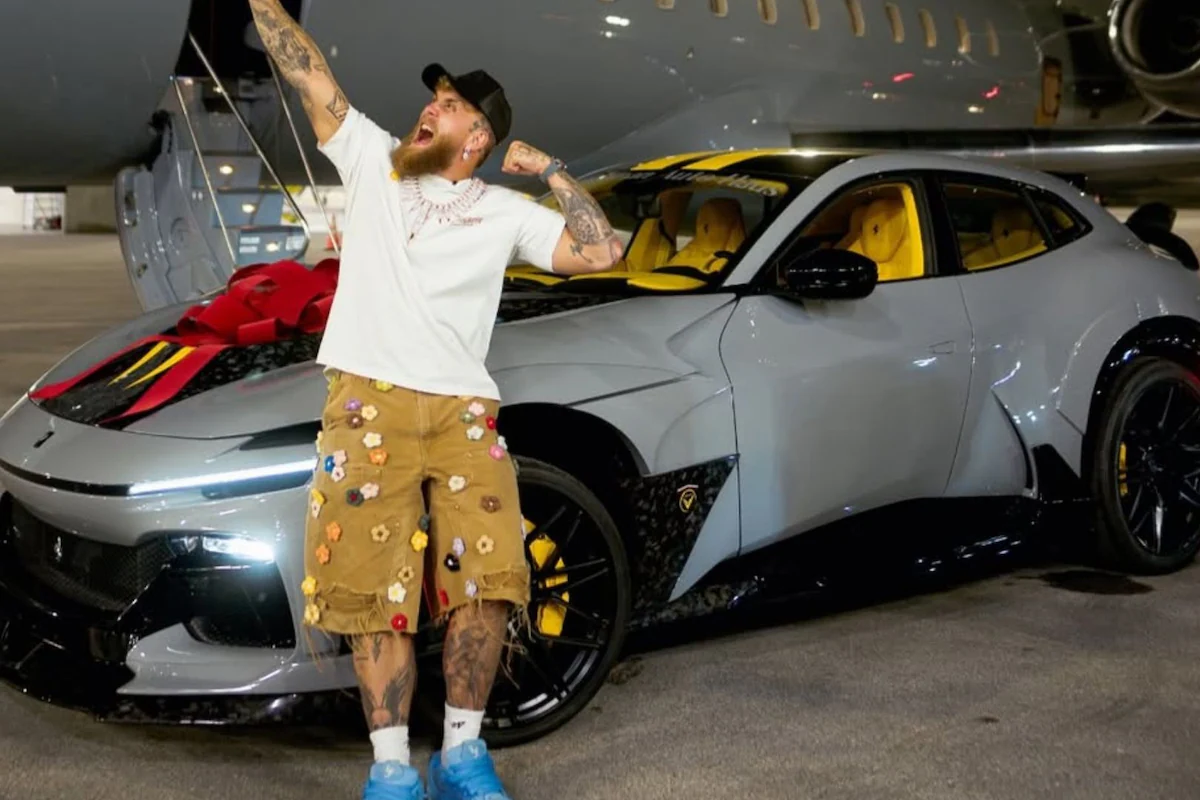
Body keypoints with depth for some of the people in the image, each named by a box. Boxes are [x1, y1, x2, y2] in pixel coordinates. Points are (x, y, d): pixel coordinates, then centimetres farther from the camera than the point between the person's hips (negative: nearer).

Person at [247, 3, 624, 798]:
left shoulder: (504, 212, 12)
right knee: (378, 592, -2)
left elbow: (601, 250, 5)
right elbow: (306, 70, 11)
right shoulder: (372, 160, 14)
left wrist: (551, 171, 5)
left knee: (488, 583, -8)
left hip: (463, 412, 1)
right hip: (369, 406, 0)